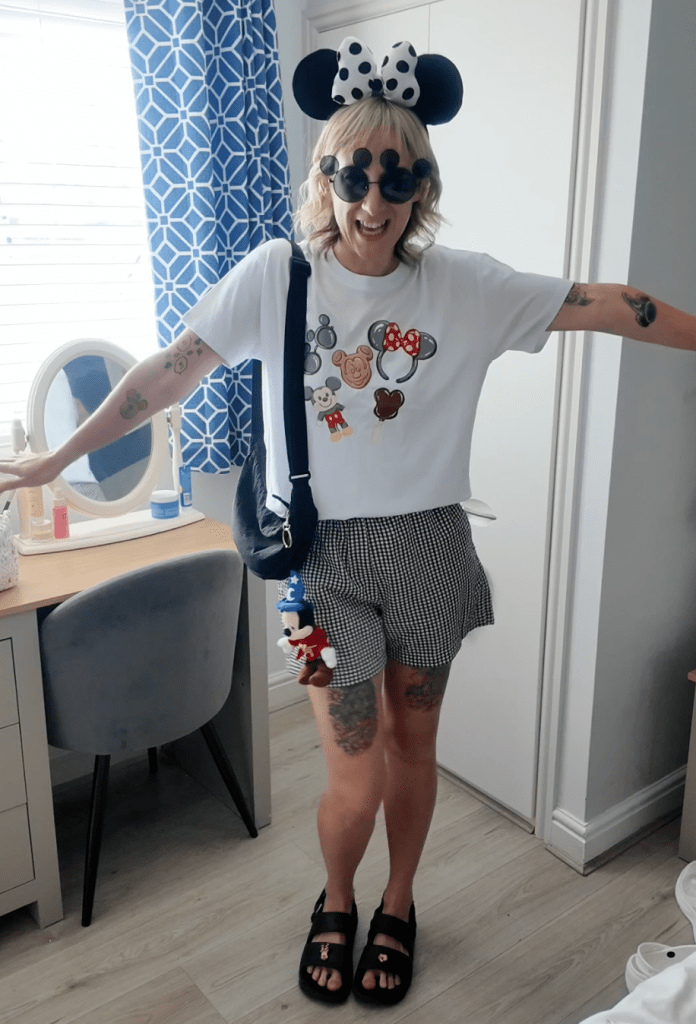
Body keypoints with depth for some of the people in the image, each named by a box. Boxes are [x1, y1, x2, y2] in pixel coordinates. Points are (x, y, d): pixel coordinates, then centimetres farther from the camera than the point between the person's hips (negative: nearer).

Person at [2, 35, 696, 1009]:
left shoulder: (465, 286, -5)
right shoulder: (275, 275, -7)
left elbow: (609, 306, -3)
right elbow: (171, 371, -4)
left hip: (427, 547, 2)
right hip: (326, 552, -1)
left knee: (412, 742, 16)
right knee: (356, 777, 1)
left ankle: (397, 908, 43)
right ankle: (335, 902, 36)